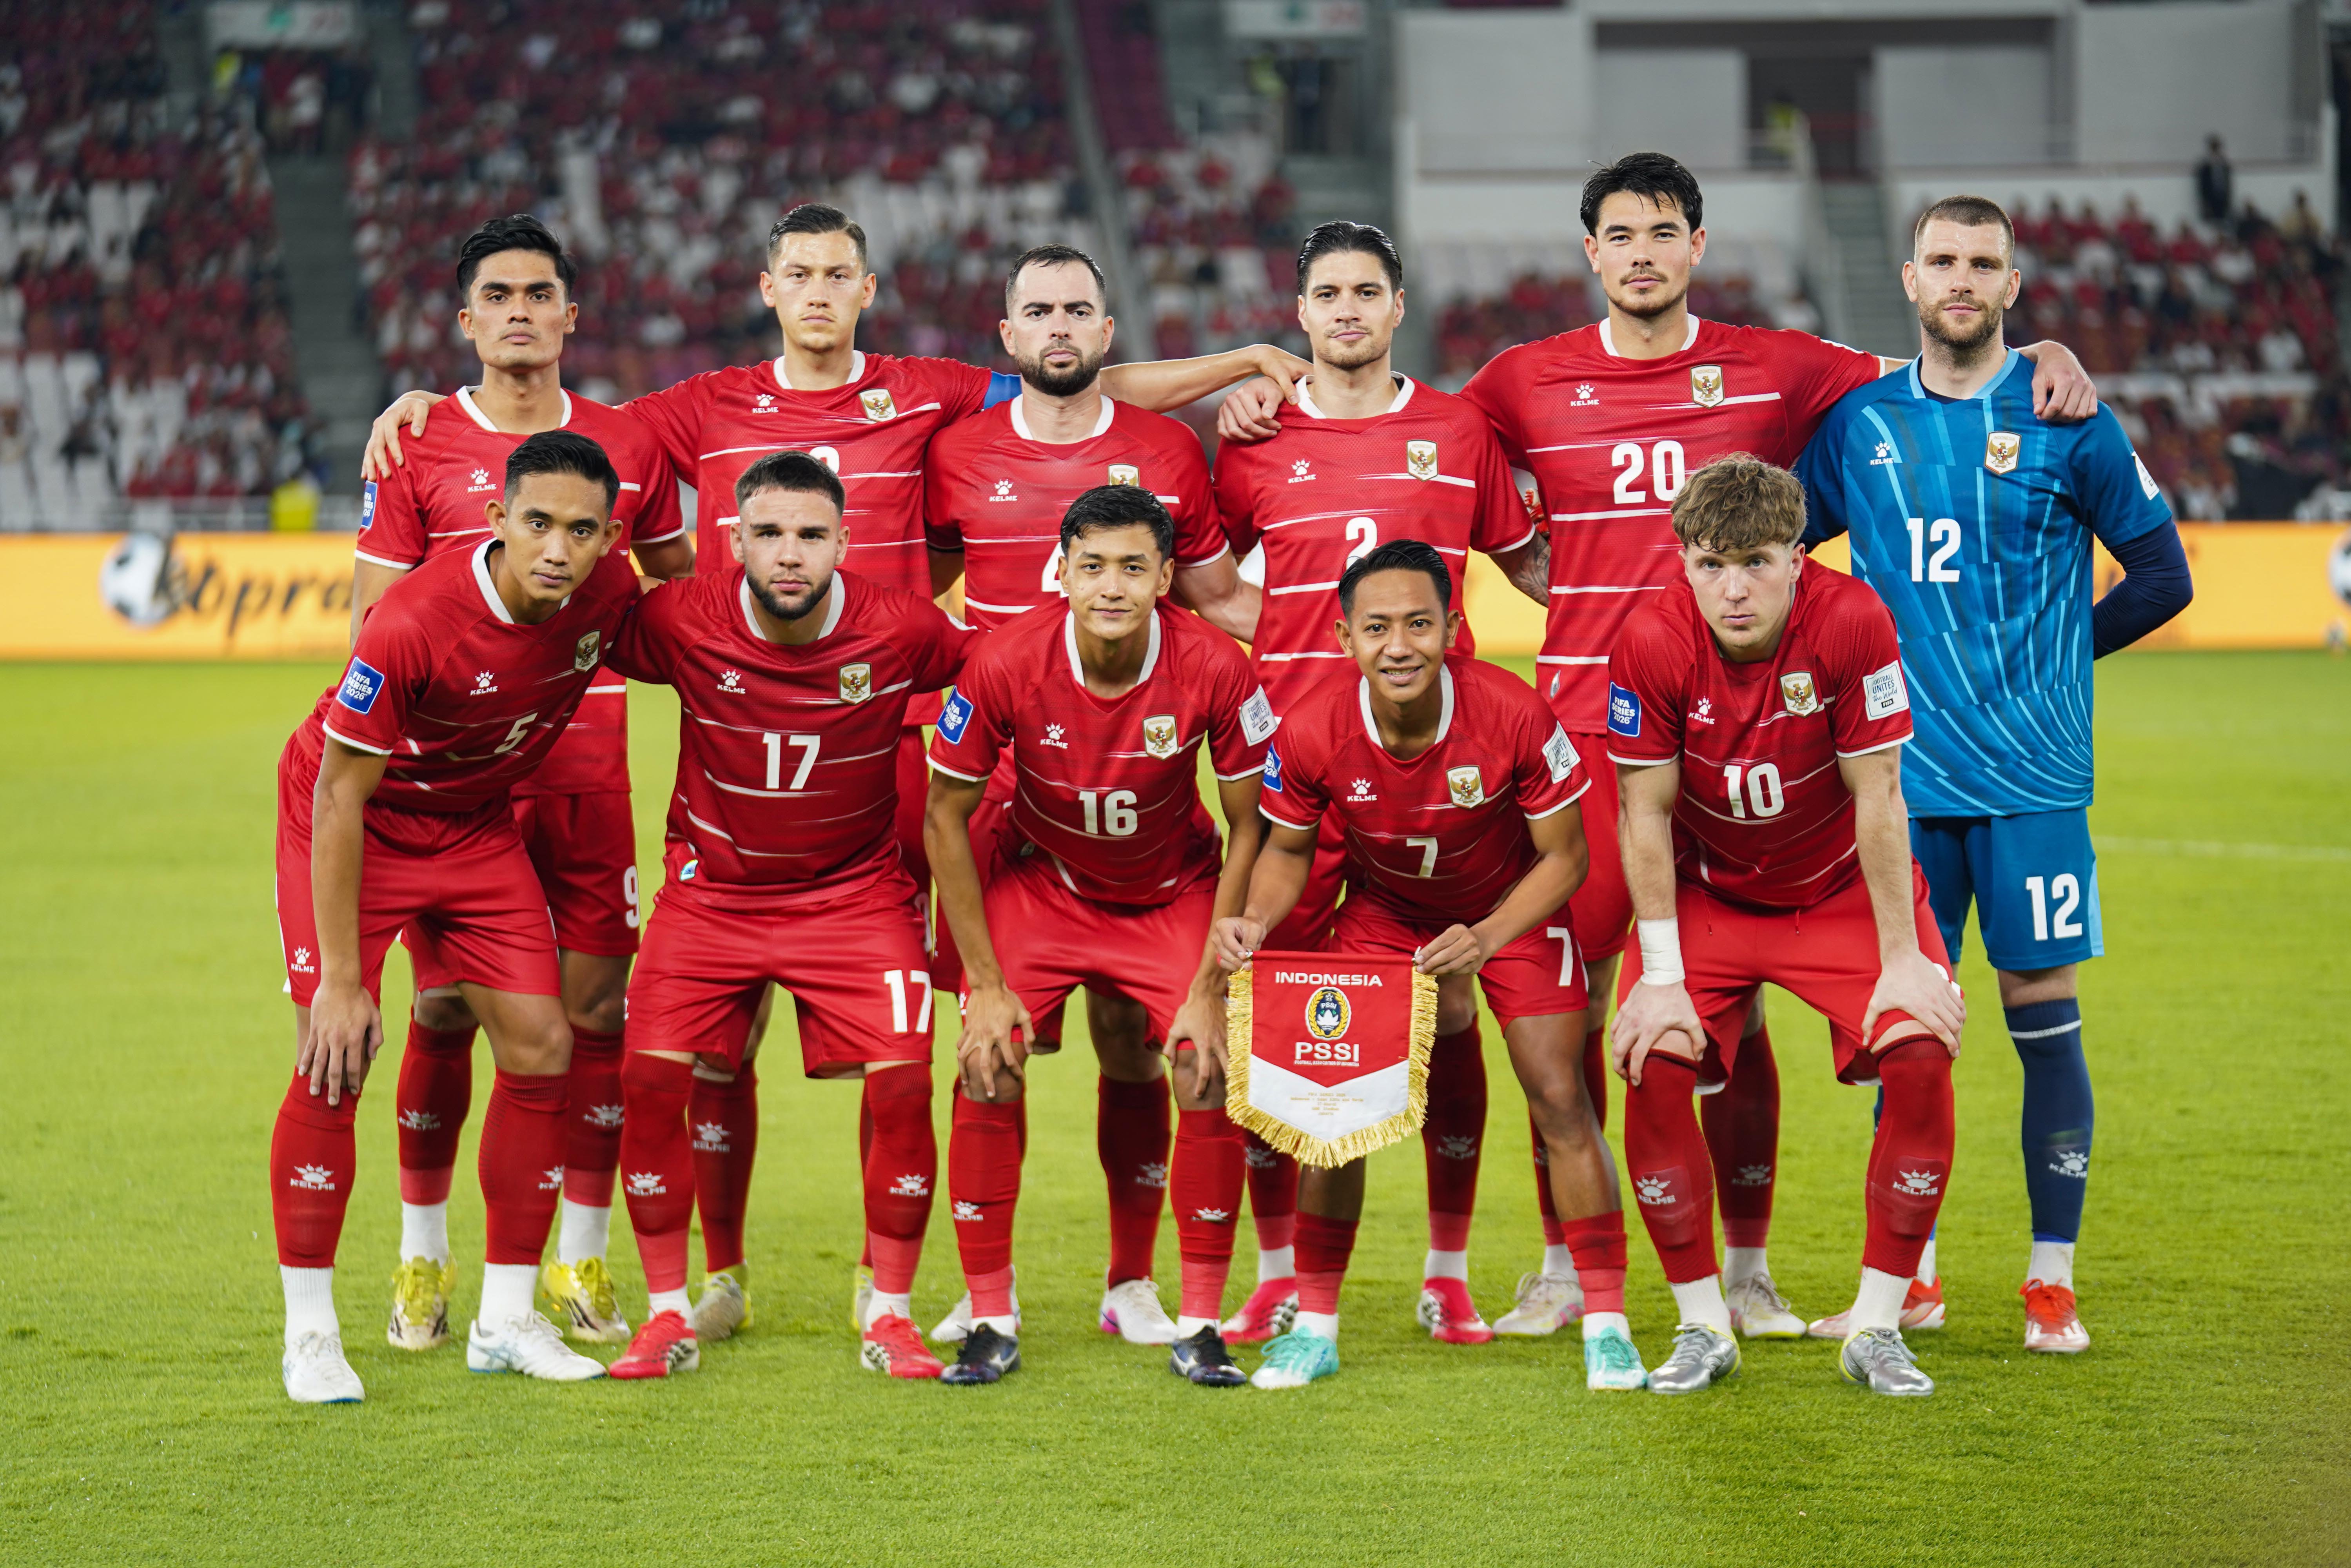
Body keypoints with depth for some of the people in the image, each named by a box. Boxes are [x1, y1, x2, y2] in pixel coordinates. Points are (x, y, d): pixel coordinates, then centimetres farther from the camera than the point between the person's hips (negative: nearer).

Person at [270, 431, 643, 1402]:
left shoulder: (611, 593, -19)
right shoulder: (415, 623, -34)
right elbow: (340, 795, -26)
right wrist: (341, 977, -25)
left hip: (477, 827, 5)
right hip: (353, 820, -5)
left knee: (541, 1048, -2)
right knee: (334, 1061, -14)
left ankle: (506, 1321, 10)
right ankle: (309, 1332, -2)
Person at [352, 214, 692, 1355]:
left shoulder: (627, 447, 9)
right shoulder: (416, 454, 3)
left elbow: (685, 596, 22)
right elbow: (374, 627, 4)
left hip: (588, 767, 2)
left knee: (600, 1009, -1)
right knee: (443, 1012, -2)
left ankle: (580, 1265, 11)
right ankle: (422, 1261, 12)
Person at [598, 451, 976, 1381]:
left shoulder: (902, 633, -16)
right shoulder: (681, 624, -17)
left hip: (856, 888, 0)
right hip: (712, 885, 0)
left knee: (902, 1081, -14)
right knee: (653, 1078, -13)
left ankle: (889, 1315, 3)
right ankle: (668, 1317, 4)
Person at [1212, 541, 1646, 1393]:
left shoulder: (1514, 716, -32)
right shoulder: (1312, 733, -28)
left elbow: (1564, 856, -19)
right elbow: (1288, 849, -7)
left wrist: (1487, 939, -33)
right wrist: (1256, 922, -27)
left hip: (1514, 907, -1)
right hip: (1384, 909, 2)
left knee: (1560, 1101, -7)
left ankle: (1607, 1326, 3)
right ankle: (1314, 1325, 7)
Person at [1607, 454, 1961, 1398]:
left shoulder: (1851, 622, -26)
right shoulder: (1654, 644, -22)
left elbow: (1878, 800, -20)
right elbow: (1645, 814, -14)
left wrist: (1903, 962, -18)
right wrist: (1663, 976, -15)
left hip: (1844, 892, -1)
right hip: (1708, 894, 1)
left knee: (1921, 1055, -21)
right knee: (1651, 1063, -20)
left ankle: (1877, 1326, -6)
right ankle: (1702, 1327, -3)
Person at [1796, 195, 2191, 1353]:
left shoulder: (2065, 421, 0)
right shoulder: (1859, 422, 7)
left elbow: (2161, 574, 6)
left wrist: (2054, 653, 2)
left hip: (2033, 774, -2)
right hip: (1902, 775, 2)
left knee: (2043, 1010, -1)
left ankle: (2052, 1279, 5)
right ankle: (1909, 1269, 15)